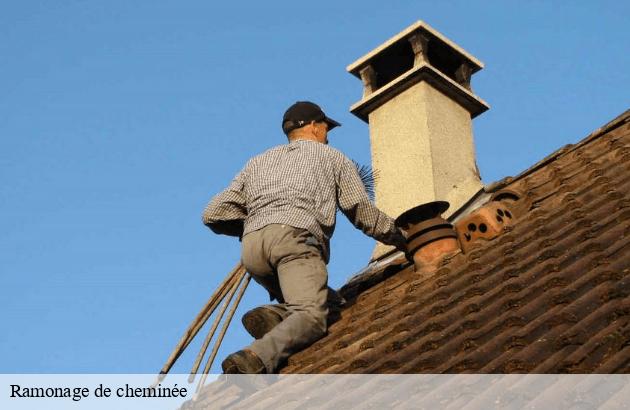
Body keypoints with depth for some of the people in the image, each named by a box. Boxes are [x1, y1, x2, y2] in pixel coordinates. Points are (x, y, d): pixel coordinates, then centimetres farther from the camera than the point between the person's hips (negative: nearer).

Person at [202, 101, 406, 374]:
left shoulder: (258, 162, 34)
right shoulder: (333, 158, 26)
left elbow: (213, 215, 27)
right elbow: (363, 212, 23)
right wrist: (399, 237, 38)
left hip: (251, 247, 5)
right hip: (296, 236, -5)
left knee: (327, 299, 18)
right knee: (311, 316, -18)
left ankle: (272, 316, -13)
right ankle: (257, 358, -46)